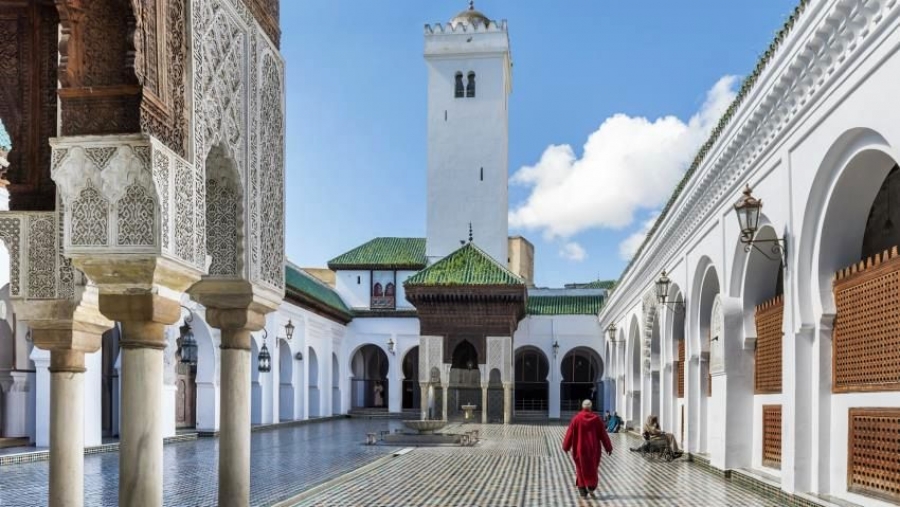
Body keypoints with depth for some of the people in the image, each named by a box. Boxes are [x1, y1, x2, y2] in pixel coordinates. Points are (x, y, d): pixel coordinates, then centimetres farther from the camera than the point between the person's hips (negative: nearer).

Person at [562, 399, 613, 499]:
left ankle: (583, 492, 5)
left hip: (580, 449, -1)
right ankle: (591, 487, 12)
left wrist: (566, 447, 9)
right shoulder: (596, 418, -6)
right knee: (593, 468, 18)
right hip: (593, 449, 1)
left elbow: (570, 434, -3)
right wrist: (608, 447, 9)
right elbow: (603, 434, 0)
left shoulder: (576, 419, -8)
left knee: (582, 469, 9)